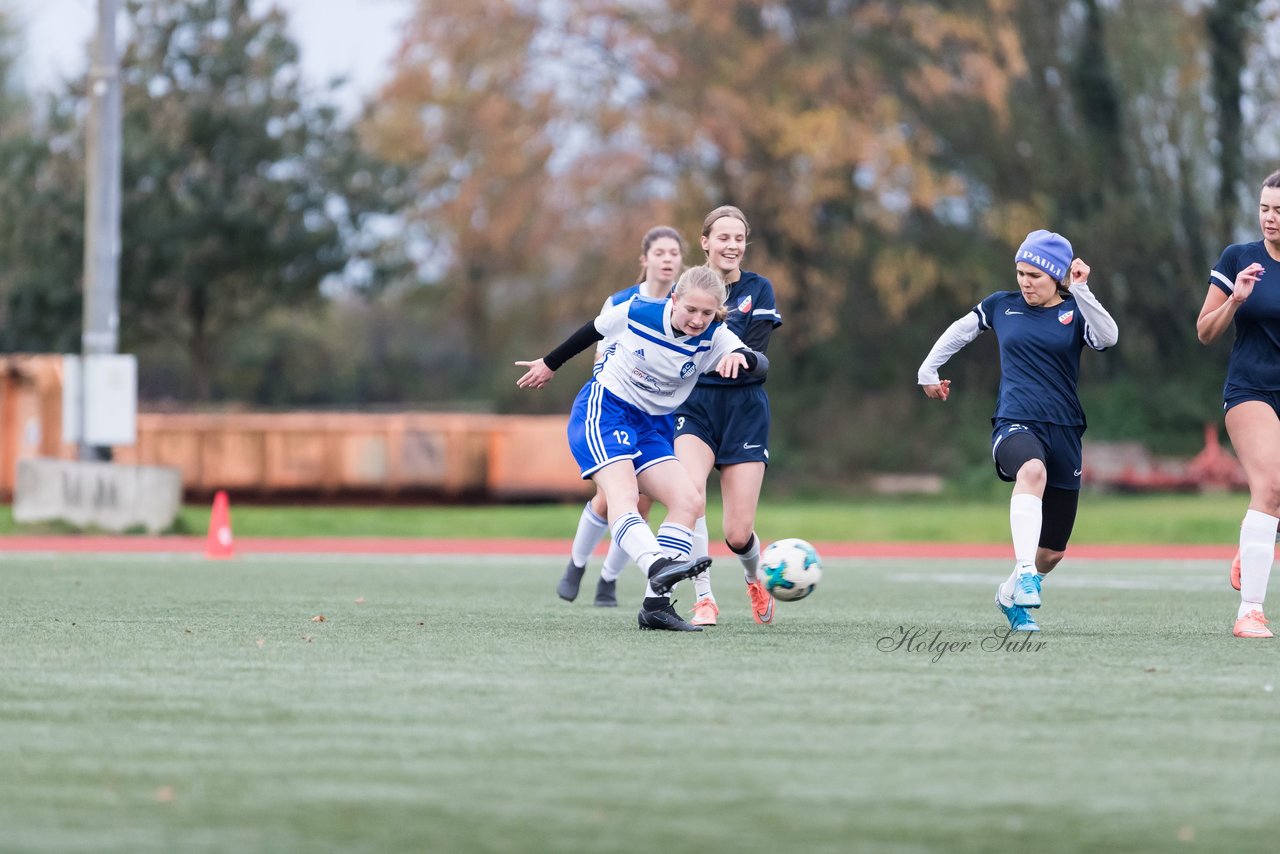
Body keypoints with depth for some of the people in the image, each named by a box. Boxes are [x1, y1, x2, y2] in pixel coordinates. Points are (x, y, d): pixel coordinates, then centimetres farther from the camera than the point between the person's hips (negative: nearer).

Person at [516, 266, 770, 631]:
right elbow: (593, 330, 7)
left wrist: (741, 357, -47)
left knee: (689, 501, -10)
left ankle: (656, 603, -12)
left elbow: (761, 363, -22)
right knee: (623, 494, -30)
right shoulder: (636, 313, -12)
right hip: (601, 409, -5)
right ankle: (658, 565, -55)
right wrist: (550, 364, 20)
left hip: (648, 426, 5)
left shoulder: (713, 338, -7)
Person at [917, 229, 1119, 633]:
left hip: (1063, 432, 2)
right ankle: (1024, 574, -51)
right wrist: (928, 370, 31)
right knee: (1032, 469, -41)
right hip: (1015, 424, -2)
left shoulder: (1074, 312, 4)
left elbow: (1109, 337, -18)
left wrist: (1080, 291, -24)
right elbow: (959, 330, 27)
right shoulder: (1002, 306, 8)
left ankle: (1011, 595, 39)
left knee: (1052, 552, 8)